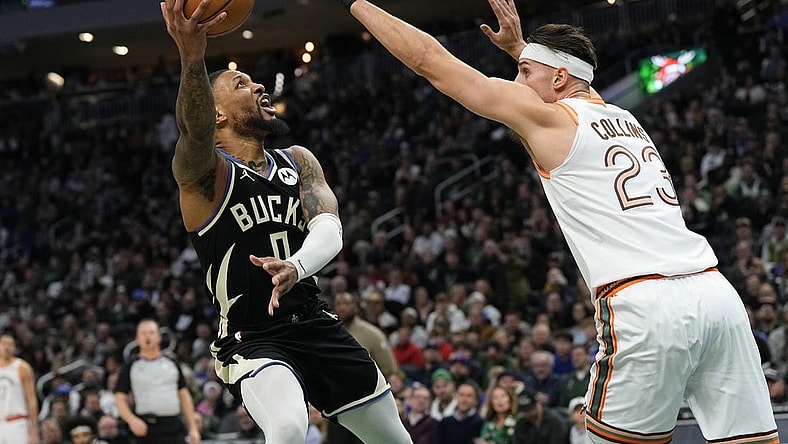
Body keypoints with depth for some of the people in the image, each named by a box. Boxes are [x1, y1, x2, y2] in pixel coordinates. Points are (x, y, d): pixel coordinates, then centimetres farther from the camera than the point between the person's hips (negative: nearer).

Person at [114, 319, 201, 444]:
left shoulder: (171, 364, 12)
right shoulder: (130, 367, 5)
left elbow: (184, 396, 13)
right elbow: (120, 399, 1)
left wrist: (193, 428, 5)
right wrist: (132, 420, -18)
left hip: (173, 428, 2)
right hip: (146, 429, -2)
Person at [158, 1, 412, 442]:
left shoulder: (299, 161, 8)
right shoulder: (204, 171, -9)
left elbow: (330, 229, -10)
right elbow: (194, 131, -34)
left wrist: (296, 266, -35)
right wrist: (192, 59, -56)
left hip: (318, 326, 6)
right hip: (252, 340, -6)